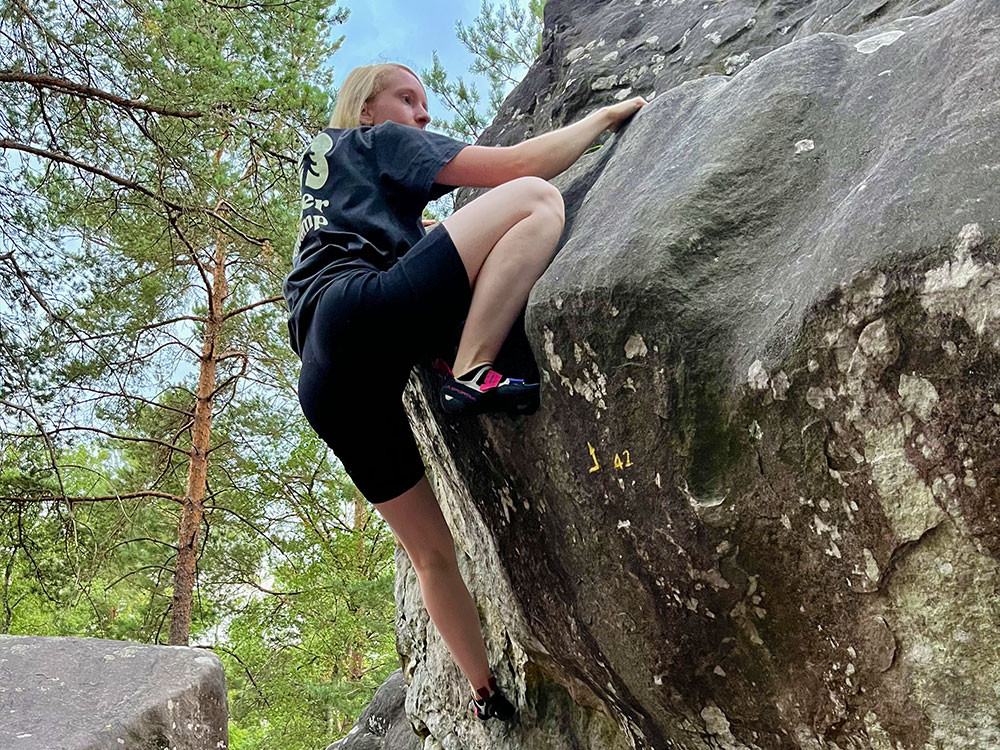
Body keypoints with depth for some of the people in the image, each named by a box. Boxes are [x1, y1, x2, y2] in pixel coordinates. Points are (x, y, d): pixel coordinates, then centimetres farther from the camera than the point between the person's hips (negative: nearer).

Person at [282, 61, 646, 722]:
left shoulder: (325, 165, 40)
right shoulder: (376, 140, 16)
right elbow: (515, 166, 8)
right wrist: (605, 116, 17)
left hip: (327, 381, 9)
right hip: (359, 314, -9)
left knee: (432, 550, 16)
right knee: (534, 200, -13)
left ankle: (491, 694, 22)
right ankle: (472, 376, -27)